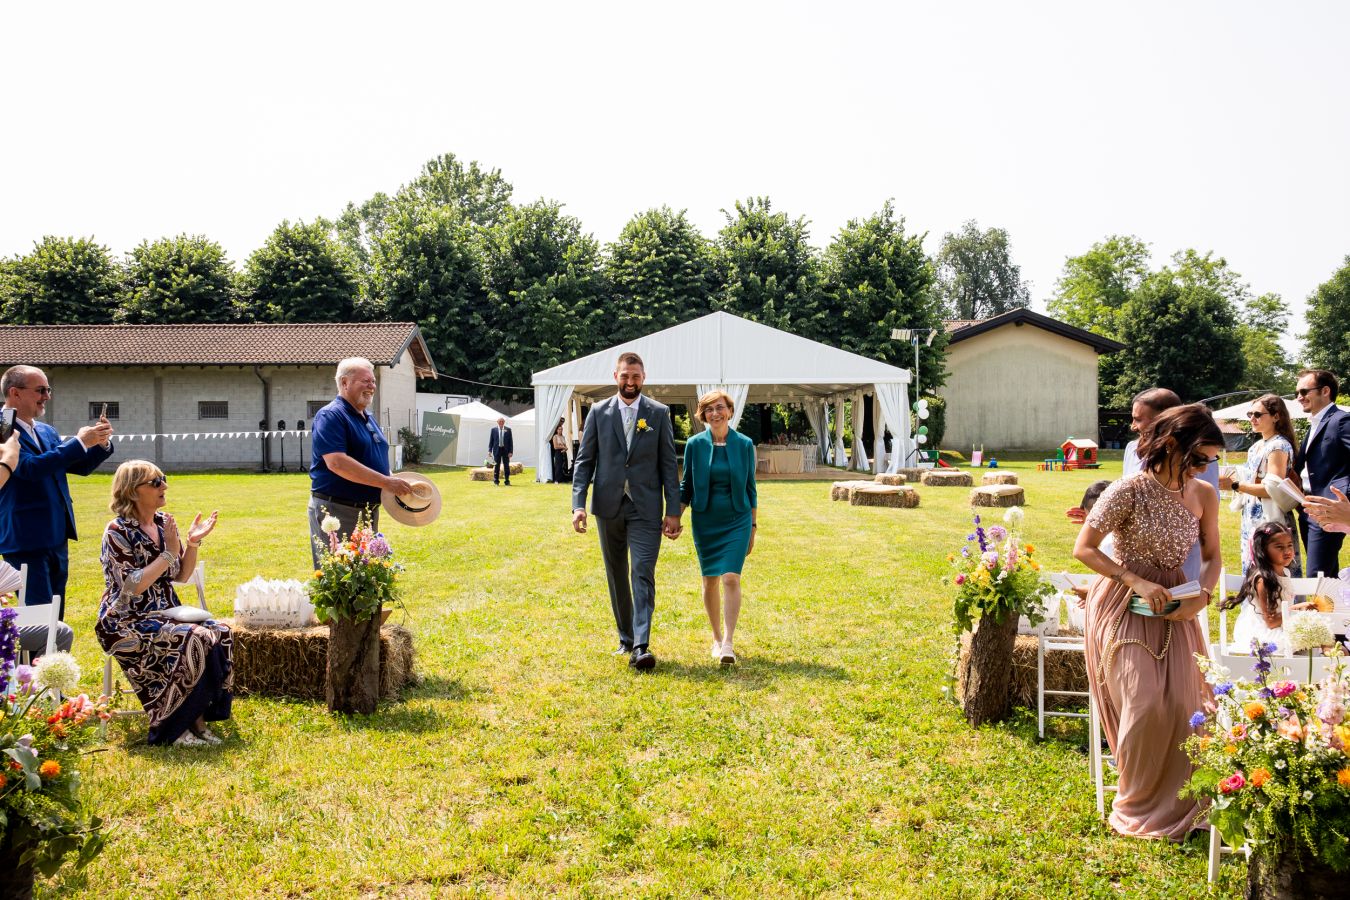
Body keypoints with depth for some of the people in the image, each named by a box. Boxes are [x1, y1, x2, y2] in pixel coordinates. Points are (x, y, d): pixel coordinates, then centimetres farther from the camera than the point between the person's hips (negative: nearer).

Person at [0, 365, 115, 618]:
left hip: (56, 538, 8)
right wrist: (80, 442, -22)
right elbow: (31, 467, -24)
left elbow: (79, 466, 18)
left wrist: (101, 444, -1)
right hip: (27, 541, -8)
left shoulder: (46, 431, 14)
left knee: (55, 617, 12)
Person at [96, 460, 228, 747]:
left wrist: (192, 543, 0)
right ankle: (172, 729, -15)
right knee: (194, 641, -29)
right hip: (128, 624, -7)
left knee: (221, 634, -19)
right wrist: (169, 552, -19)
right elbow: (133, 586, -20)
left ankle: (198, 719, -12)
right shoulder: (118, 532, -12)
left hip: (164, 614, 7)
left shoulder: (164, 523, 8)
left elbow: (181, 573, 16)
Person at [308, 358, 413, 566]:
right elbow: (337, 463, -25)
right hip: (336, 509, -9)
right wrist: (386, 482, -26)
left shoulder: (369, 417, 16)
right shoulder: (330, 416, -13)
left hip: (369, 509, 9)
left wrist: (394, 484, 5)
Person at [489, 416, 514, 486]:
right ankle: (496, 481, 9)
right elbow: (491, 441, 6)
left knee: (506, 466, 2)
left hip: (505, 450, 0)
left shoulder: (508, 430, 4)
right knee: (496, 466, 2)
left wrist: (510, 451, -6)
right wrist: (489, 450, -3)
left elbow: (510, 441, 2)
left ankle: (507, 481, 8)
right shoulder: (494, 430, 5)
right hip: (497, 450, 0)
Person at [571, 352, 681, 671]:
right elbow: (584, 461, 4)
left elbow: (669, 464, 1)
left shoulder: (659, 413, 2)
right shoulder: (599, 412, 4)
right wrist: (578, 504, -7)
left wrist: (673, 510, -4)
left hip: (645, 507, -2)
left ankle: (640, 646, -16)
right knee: (616, 576, 12)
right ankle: (625, 638, 26)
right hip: (609, 506, 2)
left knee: (643, 575, -12)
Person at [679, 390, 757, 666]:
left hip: (737, 520, -1)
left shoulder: (744, 444, -1)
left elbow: (750, 488, 5)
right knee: (710, 581, 7)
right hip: (705, 521, 1)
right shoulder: (695, 444, -1)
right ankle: (716, 638, 22)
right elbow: (687, 485, 6)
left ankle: (728, 644, -12)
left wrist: (753, 526, 7)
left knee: (731, 578, -13)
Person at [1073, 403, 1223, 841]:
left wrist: (1201, 596, -10)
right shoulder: (1129, 491, -17)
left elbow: (1212, 557, 9)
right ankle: (1138, 808, 11)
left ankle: (1174, 805, 21)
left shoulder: (1204, 495, -1)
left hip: (1175, 611, 5)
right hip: (1124, 608, -5)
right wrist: (1138, 583, -22)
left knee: (1182, 705, 0)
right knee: (1145, 705, -10)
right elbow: (1084, 548, -14)